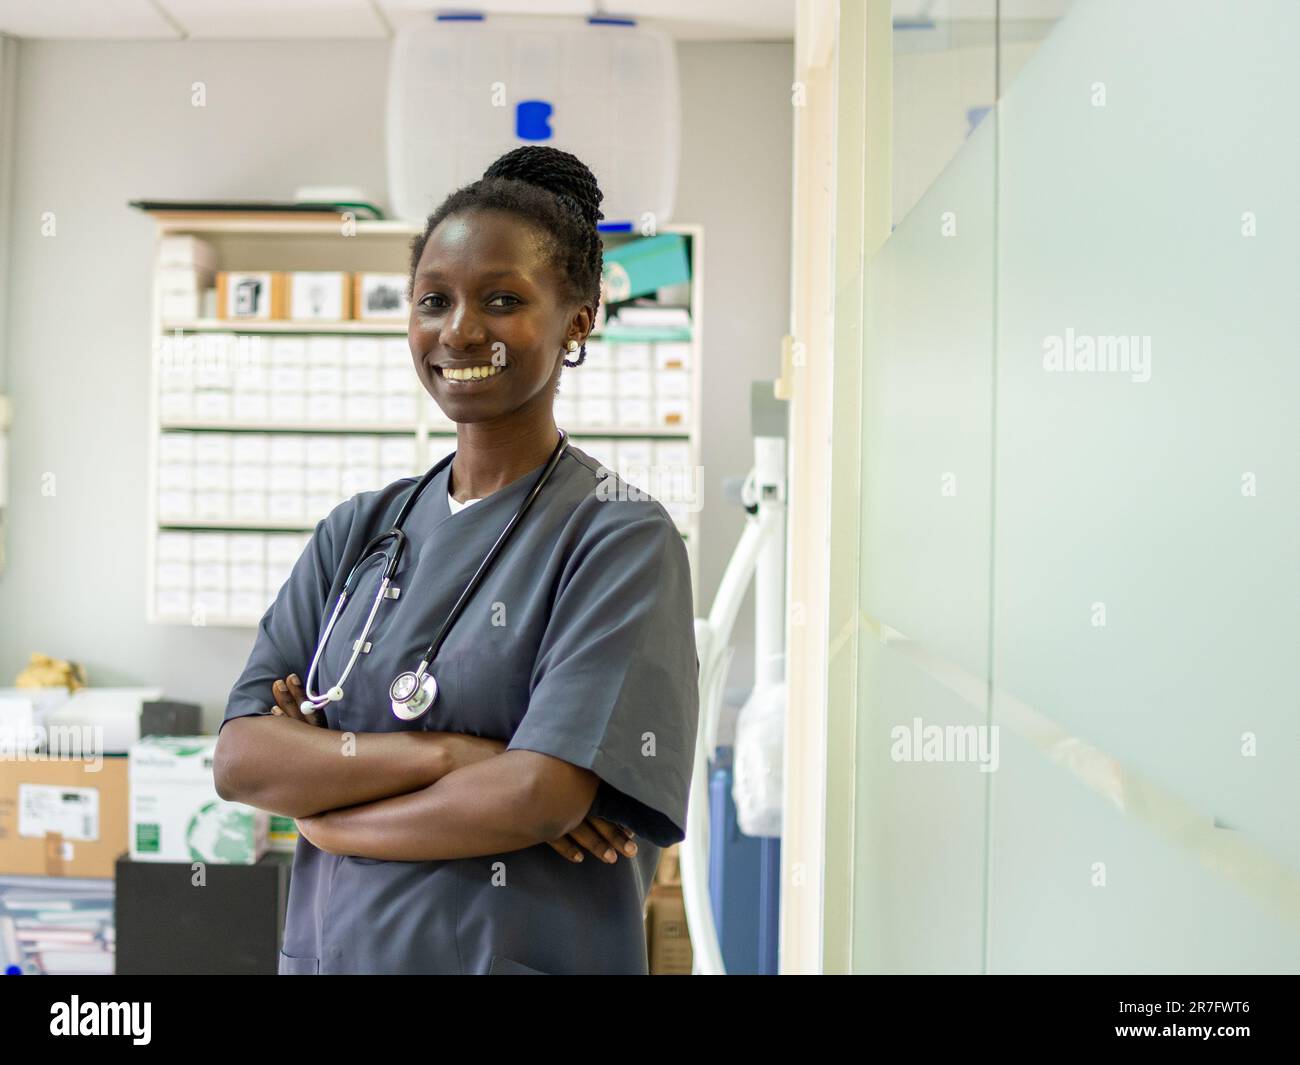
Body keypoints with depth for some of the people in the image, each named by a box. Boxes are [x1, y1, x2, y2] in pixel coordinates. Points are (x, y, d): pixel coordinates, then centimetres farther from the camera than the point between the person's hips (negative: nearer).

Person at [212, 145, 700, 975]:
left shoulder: (623, 537, -12)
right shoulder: (359, 530, 3)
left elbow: (539, 798, -21)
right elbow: (239, 759, -5)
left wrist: (322, 804, -9)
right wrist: (440, 753, -19)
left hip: (523, 952, -4)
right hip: (328, 948, 4)